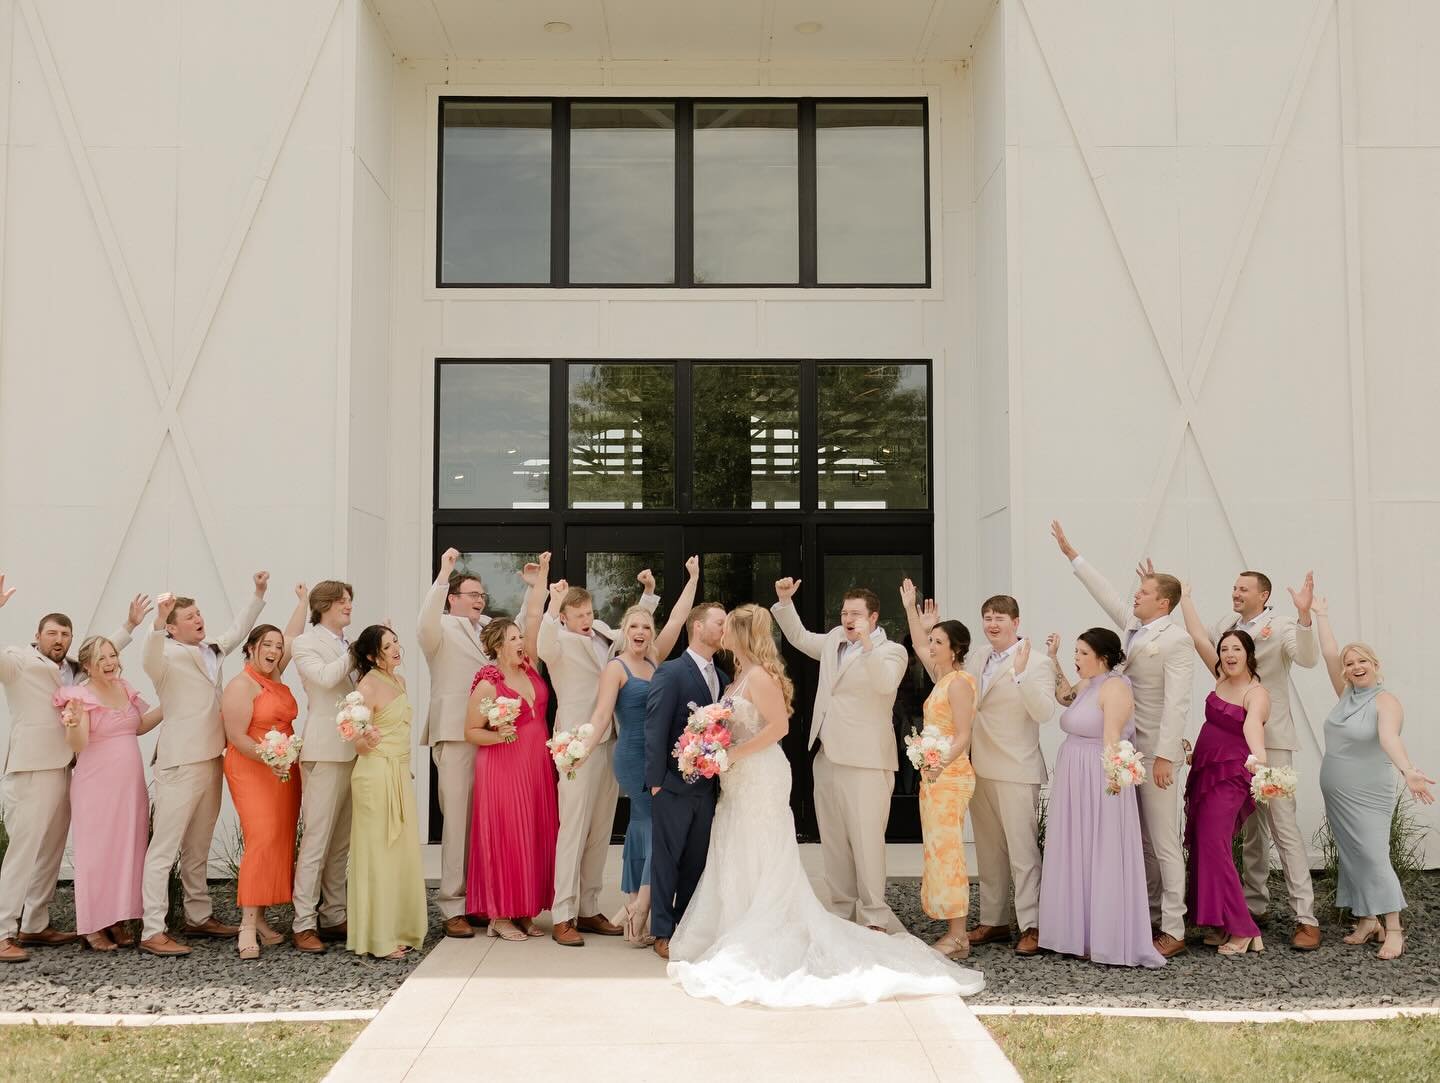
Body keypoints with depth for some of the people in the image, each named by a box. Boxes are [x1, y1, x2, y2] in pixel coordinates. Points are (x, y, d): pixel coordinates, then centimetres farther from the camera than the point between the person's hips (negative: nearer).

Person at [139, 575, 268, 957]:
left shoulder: (212, 652, 14)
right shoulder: (170, 655, -10)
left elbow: (239, 630, 31)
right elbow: (151, 661, -33)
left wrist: (258, 594, 27)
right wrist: (158, 622, -48)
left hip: (211, 760, 8)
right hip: (180, 764, -8)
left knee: (198, 848, 18)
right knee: (164, 849, -7)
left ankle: (198, 917, 28)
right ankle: (152, 932, -6)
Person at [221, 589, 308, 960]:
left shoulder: (274, 675, 12)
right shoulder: (241, 685, -9)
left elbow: (292, 638, 24)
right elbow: (236, 737, -14)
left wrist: (303, 602, 28)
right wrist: (268, 759, -24)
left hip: (284, 772, 8)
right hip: (251, 771, -8)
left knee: (282, 843, 3)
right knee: (261, 840, -16)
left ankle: (261, 918, 8)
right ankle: (248, 926, -15)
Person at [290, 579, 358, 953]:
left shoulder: (351, 646, 19)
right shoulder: (305, 643, 0)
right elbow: (325, 677, -18)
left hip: (355, 750, 7)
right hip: (325, 751, -7)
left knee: (342, 841, 10)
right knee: (316, 839, -7)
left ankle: (333, 917, 16)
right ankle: (304, 924, -2)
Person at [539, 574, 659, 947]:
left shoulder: (603, 633, 12)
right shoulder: (561, 642, -7)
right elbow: (544, 649, -32)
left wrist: (649, 592, 19)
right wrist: (553, 605, -41)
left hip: (611, 742, 7)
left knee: (601, 830, 11)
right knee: (574, 829, -6)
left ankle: (588, 908, 20)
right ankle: (563, 916, 0)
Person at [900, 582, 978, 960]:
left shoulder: (959, 682, -12)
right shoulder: (942, 678, 13)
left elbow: (964, 735, -17)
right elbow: (919, 647, 30)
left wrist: (941, 764, -31)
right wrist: (910, 607, 33)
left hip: (950, 777, -10)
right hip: (934, 776, 10)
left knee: (946, 853, -9)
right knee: (939, 853, 9)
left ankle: (957, 937, -6)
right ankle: (955, 933, 13)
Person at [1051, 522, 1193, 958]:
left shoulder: (1176, 642, -13)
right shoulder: (1132, 625, 9)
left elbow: (1176, 704, -18)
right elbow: (1105, 592, 21)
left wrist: (1164, 756, -23)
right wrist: (1070, 552, 24)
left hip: (1155, 753, -8)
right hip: (1127, 750, 8)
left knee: (1164, 843, -3)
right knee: (1140, 841, 13)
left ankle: (1173, 930, 3)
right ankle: (1150, 917, 22)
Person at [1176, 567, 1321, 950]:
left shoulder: (1280, 627, -8)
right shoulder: (1228, 625, 11)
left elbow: (1308, 658, -25)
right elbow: (1200, 638, 29)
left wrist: (1304, 614, -38)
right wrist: (1183, 597, 27)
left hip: (1271, 740, -7)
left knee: (1283, 825, -11)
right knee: (1251, 826, 14)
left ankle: (1306, 918, -9)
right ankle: (1255, 904, 23)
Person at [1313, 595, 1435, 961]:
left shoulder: (1386, 701, -13)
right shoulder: (1346, 695, 6)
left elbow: (1389, 737, -31)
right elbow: (1329, 654, 4)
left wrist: (1408, 770, -49)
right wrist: (1320, 616, 9)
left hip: (1368, 796, -7)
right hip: (1334, 793, 7)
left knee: (1374, 857, -10)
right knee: (1350, 857, 6)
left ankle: (1393, 929, -6)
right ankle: (1367, 922, 12)